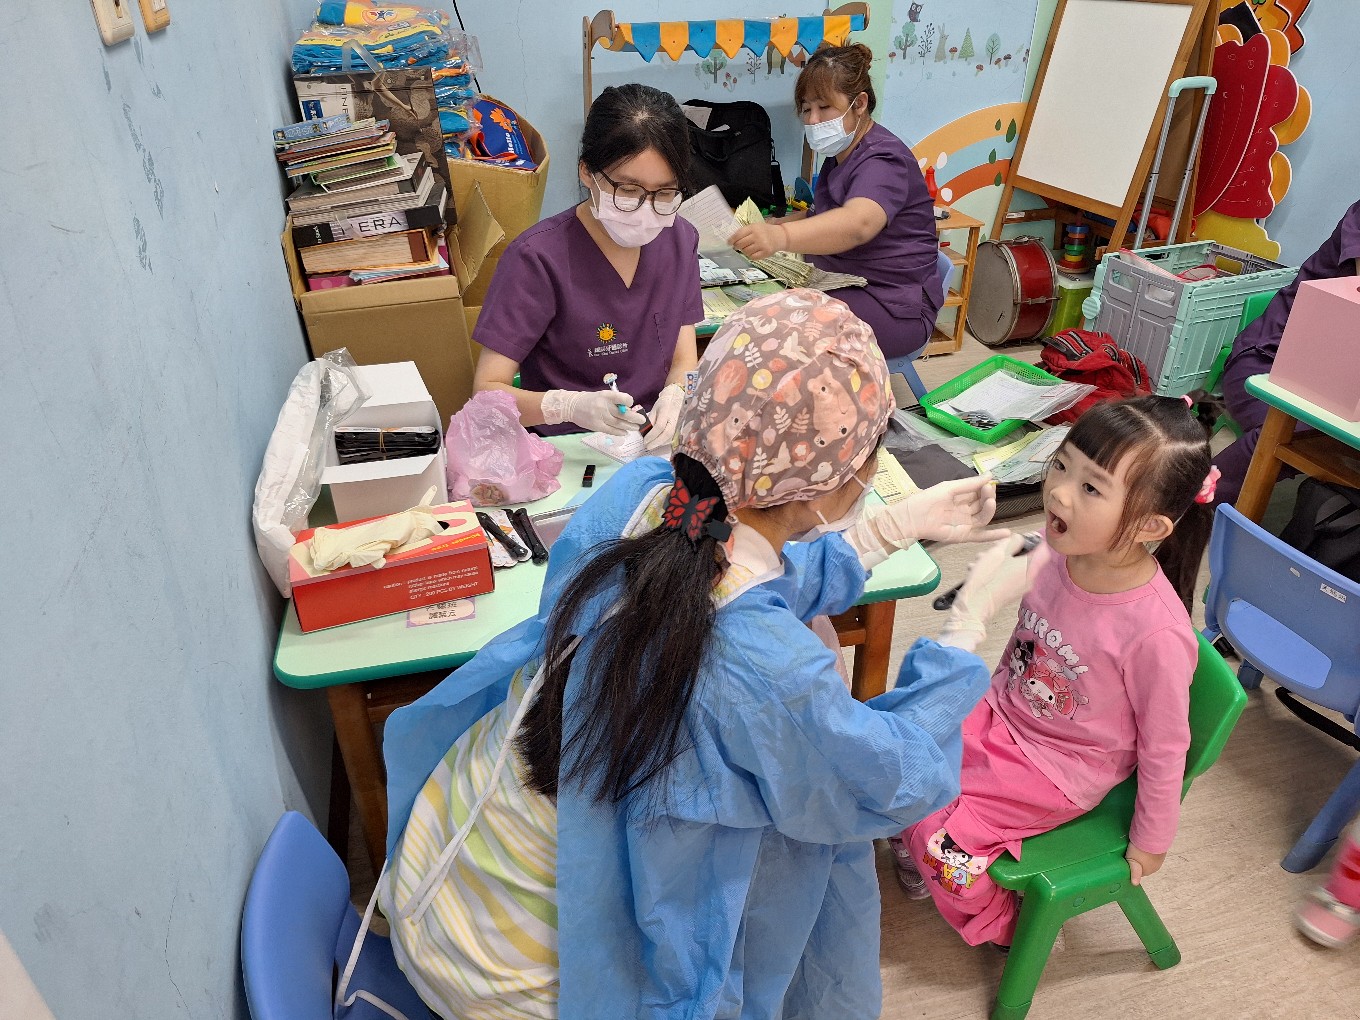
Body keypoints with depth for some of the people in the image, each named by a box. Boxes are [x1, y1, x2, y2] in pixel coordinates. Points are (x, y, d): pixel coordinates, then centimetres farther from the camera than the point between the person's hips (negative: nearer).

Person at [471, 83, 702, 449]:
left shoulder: (680, 240, 4)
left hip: (659, 444, 4)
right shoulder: (537, 258, -15)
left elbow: (684, 358, 8)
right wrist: (571, 406, -33)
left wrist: (675, 395, -16)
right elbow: (487, 391, -15)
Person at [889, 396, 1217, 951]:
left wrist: (1151, 841, -3)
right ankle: (918, 847, 27)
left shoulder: (1157, 633, -33)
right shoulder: (1056, 553, -16)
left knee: (945, 841, -13)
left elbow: (1165, 747, -16)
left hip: (1062, 771, -5)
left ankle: (1006, 925, 19)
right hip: (1003, 715, 6)